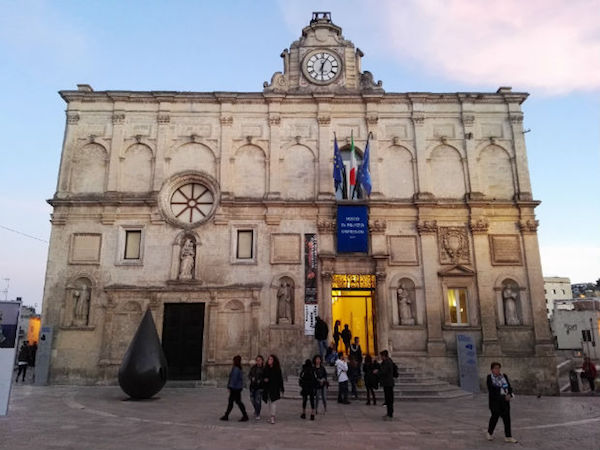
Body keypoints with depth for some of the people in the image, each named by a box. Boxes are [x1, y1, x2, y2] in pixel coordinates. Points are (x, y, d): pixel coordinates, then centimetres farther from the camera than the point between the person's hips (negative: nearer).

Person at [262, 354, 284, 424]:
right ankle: (271, 417, 21)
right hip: (267, 388, 5)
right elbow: (263, 377, 17)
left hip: (274, 388, -5)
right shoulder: (266, 368, 8)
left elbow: (280, 379, -5)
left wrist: (281, 389, -7)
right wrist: (264, 379, -7)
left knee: (273, 402, -13)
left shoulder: (277, 369, -5)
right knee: (269, 403, 11)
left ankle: (273, 417, -13)